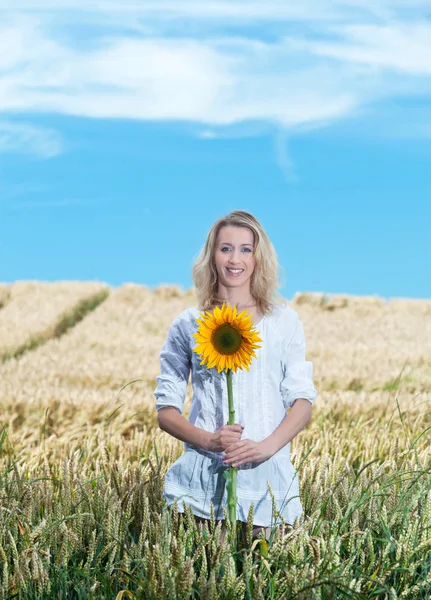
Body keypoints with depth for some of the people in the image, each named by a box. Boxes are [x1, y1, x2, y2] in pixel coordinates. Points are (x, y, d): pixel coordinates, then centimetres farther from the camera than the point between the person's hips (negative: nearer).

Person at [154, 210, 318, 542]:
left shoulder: (284, 321, 6)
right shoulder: (188, 325, 5)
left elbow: (303, 400, 1)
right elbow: (166, 409, 5)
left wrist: (266, 446, -16)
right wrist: (207, 440, -14)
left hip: (266, 474, 0)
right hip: (204, 475, 0)